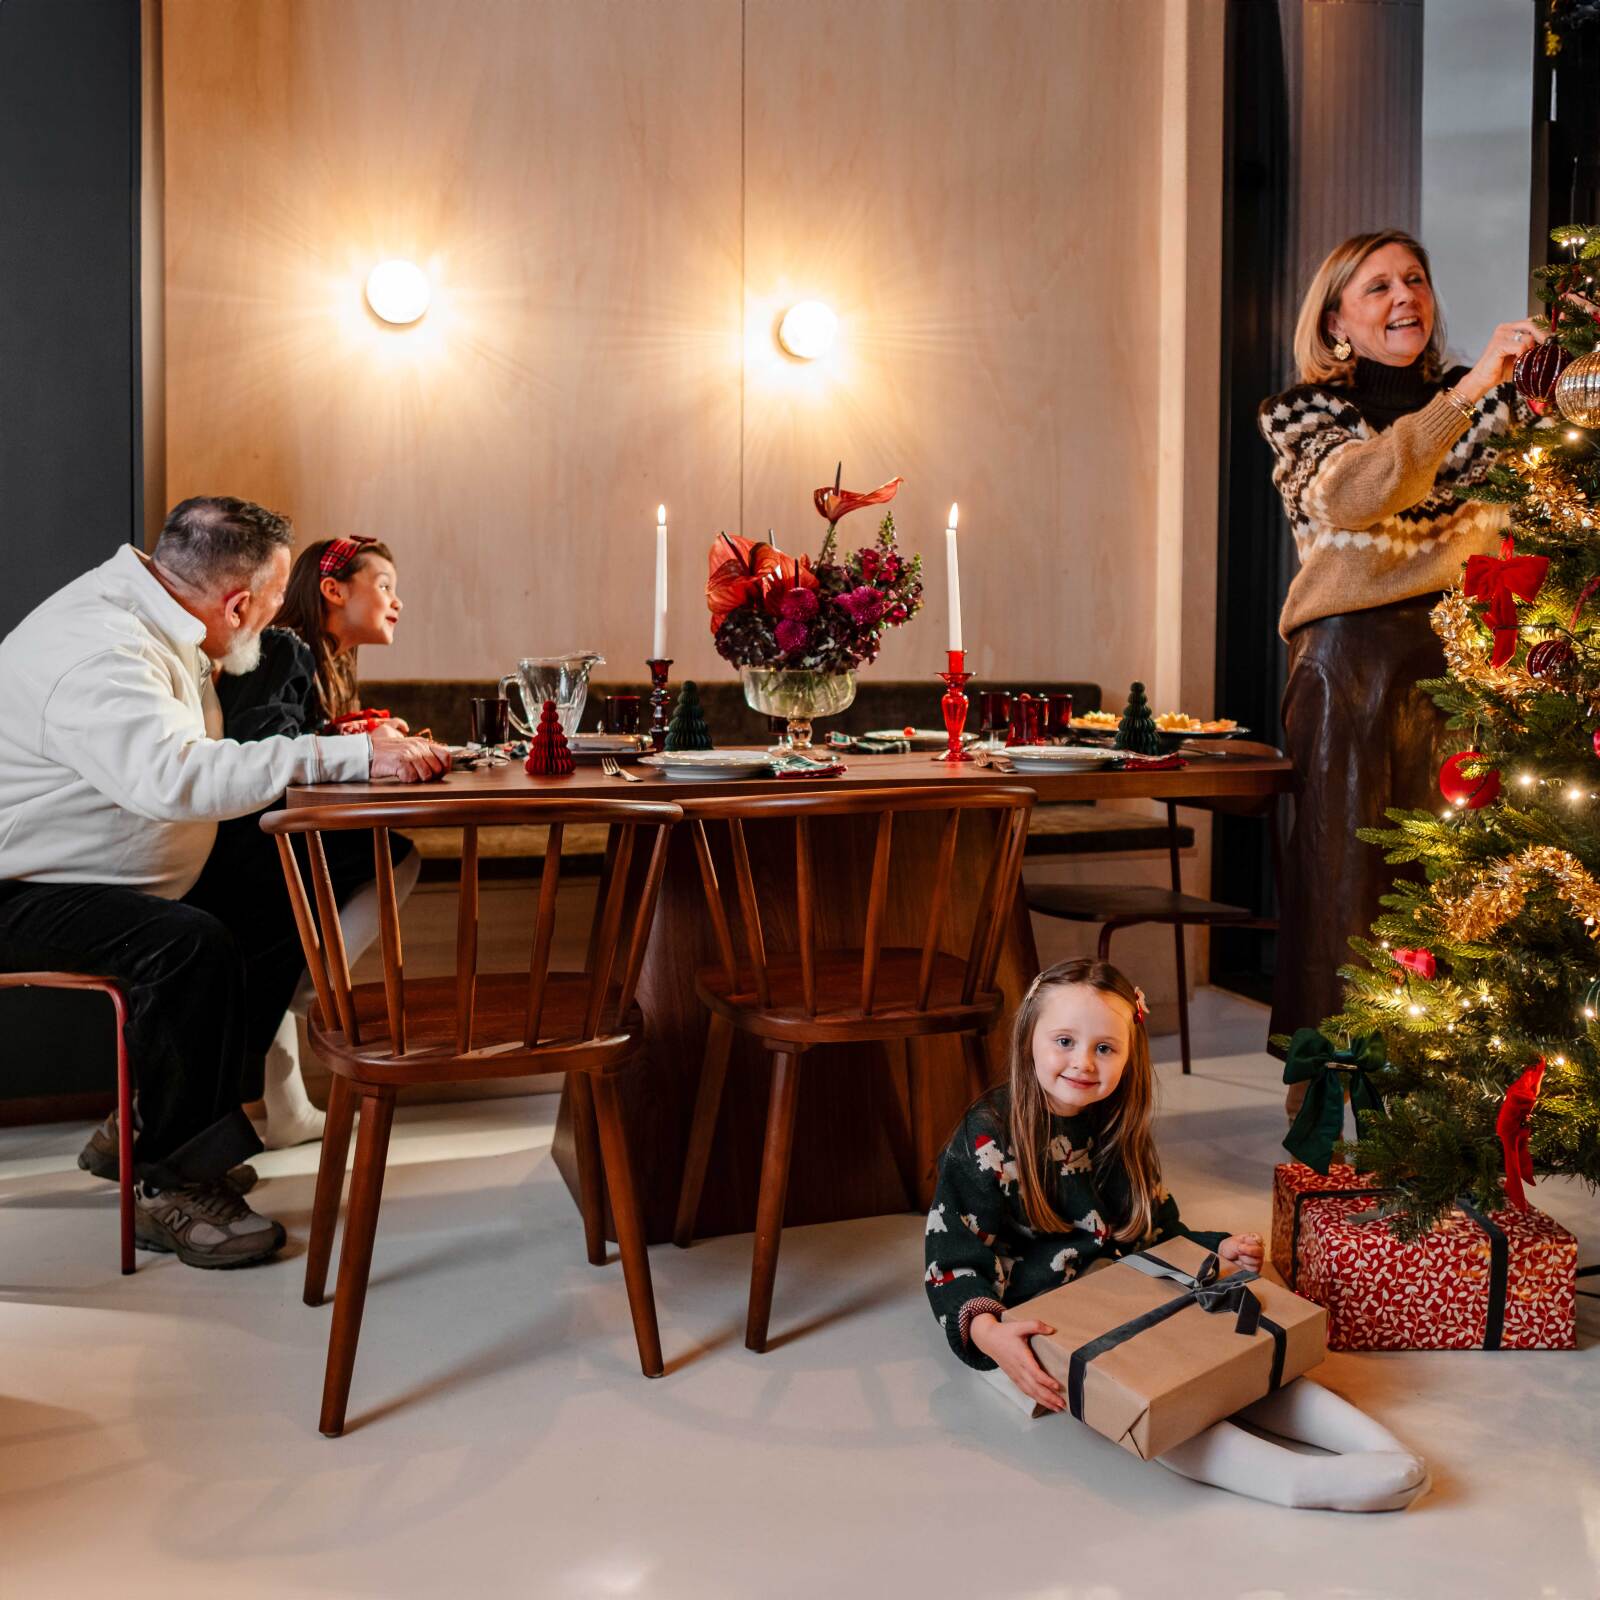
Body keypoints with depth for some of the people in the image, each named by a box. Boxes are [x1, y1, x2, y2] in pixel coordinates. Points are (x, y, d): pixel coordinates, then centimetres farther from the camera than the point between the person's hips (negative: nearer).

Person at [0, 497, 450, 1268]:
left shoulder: (153, 623, 5)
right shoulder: (98, 654, -28)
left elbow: (212, 762, 11)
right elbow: (177, 778, -45)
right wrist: (352, 756, -46)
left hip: (111, 880, 10)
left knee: (278, 922, 0)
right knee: (189, 946, -31)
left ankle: (142, 1134, 9)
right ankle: (171, 1191, -16)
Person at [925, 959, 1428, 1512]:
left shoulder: (1118, 1130, 7)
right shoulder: (988, 1138, -13)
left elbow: (1159, 1234, 19)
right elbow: (956, 1263, -17)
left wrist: (1217, 1250, -1)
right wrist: (988, 1332, -36)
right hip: (1040, 1329, -7)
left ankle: (1380, 1445, -26)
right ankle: (1303, 1481, -44)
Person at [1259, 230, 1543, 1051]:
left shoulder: (1482, 398, 14)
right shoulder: (1305, 411, 5)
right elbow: (1355, 492, -16)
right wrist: (1471, 388, -22)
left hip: (1464, 657, 3)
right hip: (1352, 662, -3)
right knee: (1345, 867, 0)